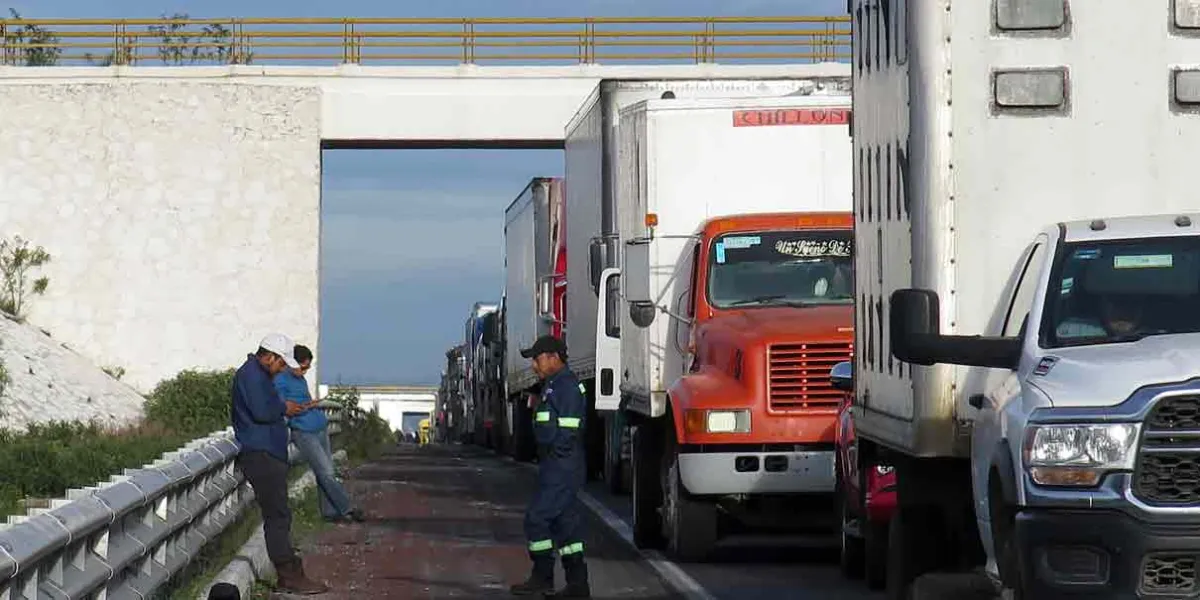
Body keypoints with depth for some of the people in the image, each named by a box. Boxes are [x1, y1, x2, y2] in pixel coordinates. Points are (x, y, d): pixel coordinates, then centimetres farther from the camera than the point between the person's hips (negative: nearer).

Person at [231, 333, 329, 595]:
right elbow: (261, 411, -23)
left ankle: (289, 574, 10)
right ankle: (290, 575, -13)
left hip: (268, 454, 11)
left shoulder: (256, 374, 22)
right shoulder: (251, 375, -12)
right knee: (277, 516, -11)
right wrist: (284, 408, -6)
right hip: (261, 454, -11)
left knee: (278, 516, 9)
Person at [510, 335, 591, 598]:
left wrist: (557, 454, -18)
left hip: (560, 466, -11)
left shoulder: (566, 385, -15)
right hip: (557, 466, 11)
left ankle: (542, 577, -4)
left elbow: (567, 428, -21)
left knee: (537, 517, -9)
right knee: (566, 521, 10)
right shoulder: (553, 385, 19)